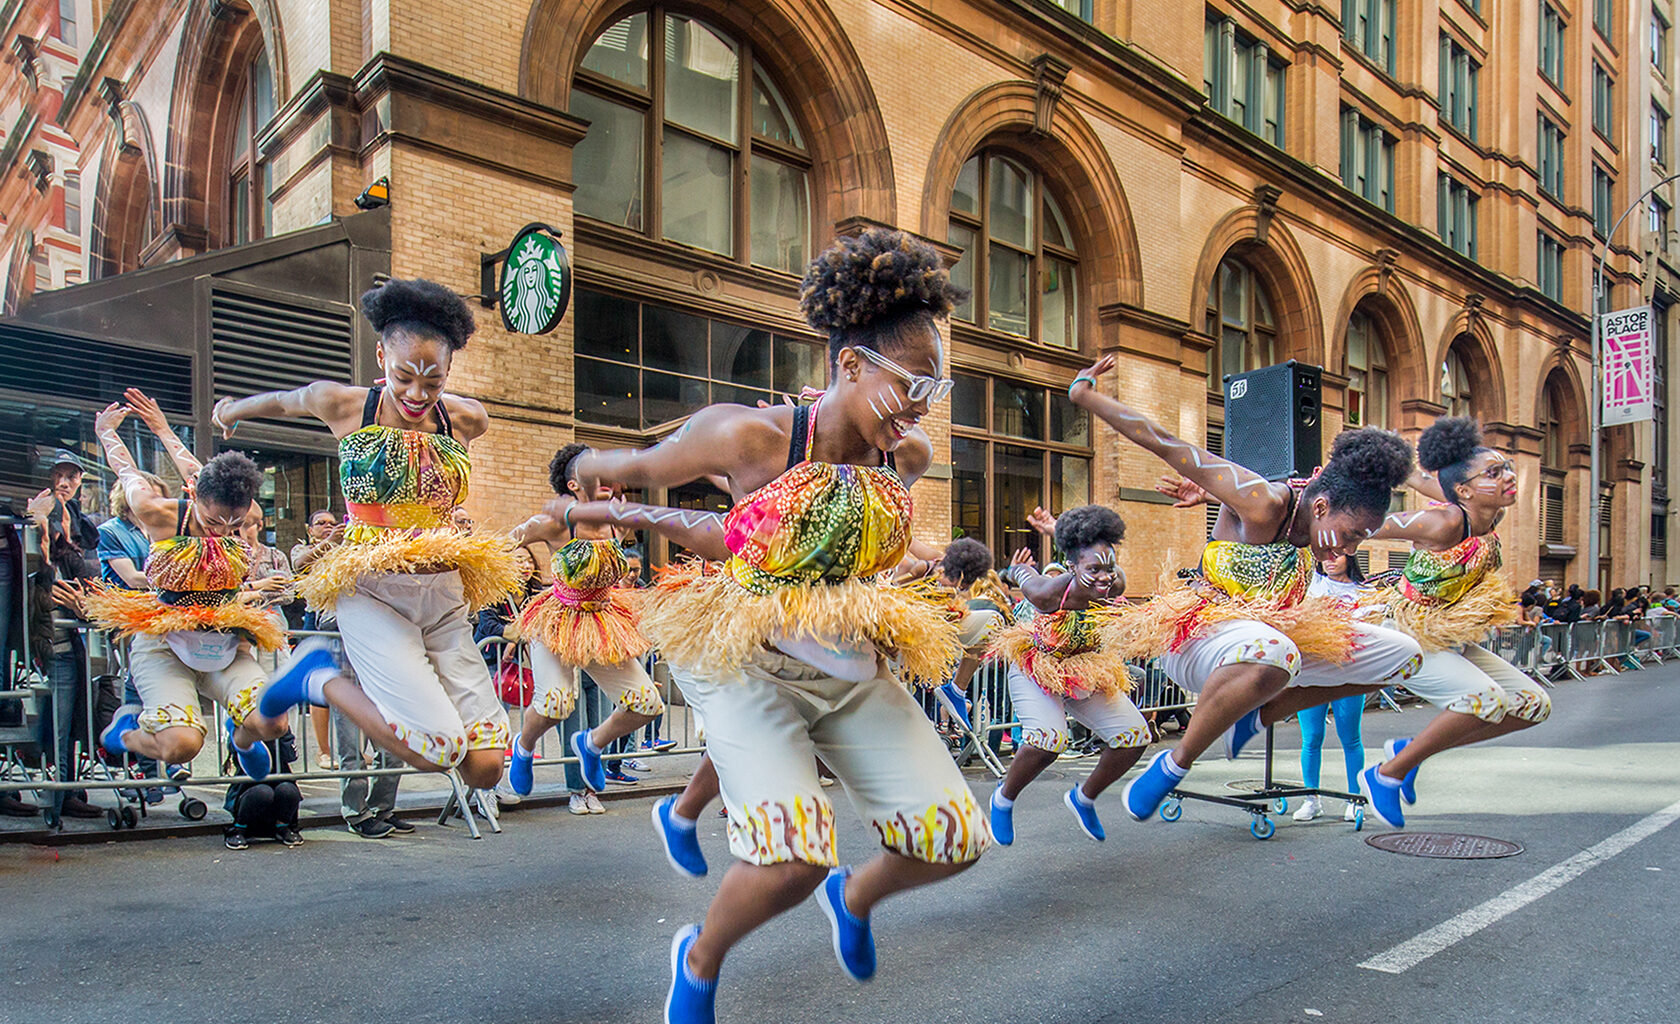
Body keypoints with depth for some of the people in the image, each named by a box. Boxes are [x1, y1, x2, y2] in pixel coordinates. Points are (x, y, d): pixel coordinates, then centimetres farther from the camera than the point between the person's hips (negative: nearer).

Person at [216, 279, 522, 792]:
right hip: (372, 594, -3)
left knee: (485, 766, -4)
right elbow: (280, 402, 19)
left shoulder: (466, 420, 1)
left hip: (444, 596, 3)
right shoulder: (342, 406, -3)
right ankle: (320, 677, 8)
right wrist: (229, 411, 38)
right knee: (440, 747, -18)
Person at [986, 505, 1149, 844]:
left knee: (1135, 735, -6)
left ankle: (1084, 798, 20)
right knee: (1049, 738, -30)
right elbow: (1024, 573, -9)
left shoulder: (1116, 584, -21)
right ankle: (1004, 799, 0)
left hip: (1087, 672, 5)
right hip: (1035, 668, -5)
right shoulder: (1049, 592, -32)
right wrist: (1021, 567, 14)